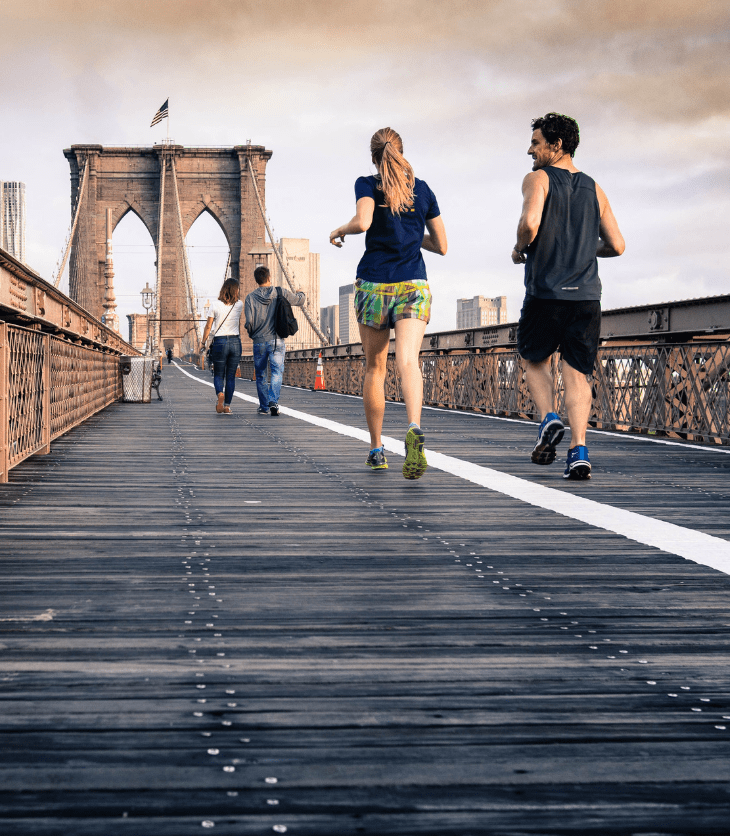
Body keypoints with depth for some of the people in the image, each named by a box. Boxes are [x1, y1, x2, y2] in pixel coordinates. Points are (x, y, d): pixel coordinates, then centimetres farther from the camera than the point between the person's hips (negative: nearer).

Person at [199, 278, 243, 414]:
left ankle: (220, 394, -21)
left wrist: (203, 343, 9)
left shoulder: (215, 305, -4)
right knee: (231, 376, 8)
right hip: (235, 342, 1)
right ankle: (227, 406, 4)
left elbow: (208, 327, 0)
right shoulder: (239, 305, 0)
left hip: (219, 342, -1)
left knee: (218, 375, 9)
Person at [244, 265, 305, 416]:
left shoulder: (251, 297, -4)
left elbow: (249, 321, -9)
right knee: (277, 372, -2)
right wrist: (300, 293, 38)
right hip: (277, 341, -1)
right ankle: (273, 401, -22)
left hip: (259, 342, 1)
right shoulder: (281, 293, -1)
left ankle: (264, 407, 16)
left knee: (261, 375, 12)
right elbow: (299, 301, 14)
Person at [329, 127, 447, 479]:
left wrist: (339, 231, 1)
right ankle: (414, 429, -44)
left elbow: (363, 222, -20)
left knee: (374, 368, 14)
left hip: (373, 286, -1)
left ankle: (376, 449, 22)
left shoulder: (367, 185, 1)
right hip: (413, 286, 1)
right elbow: (441, 246, 12)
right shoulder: (422, 190, 10)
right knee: (408, 360, -16)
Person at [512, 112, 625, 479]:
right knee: (577, 373, 4)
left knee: (535, 361, 18)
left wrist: (519, 249, -1)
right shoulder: (594, 189, 14)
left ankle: (549, 419, -5)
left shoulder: (538, 179, -2)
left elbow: (530, 222, -21)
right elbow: (616, 246, 12)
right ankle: (579, 452, -9)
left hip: (545, 293, -3)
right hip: (586, 295, 3)